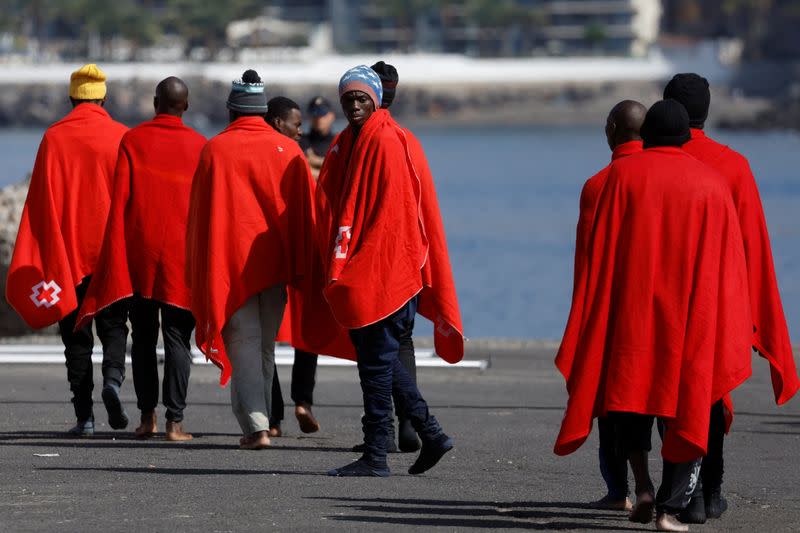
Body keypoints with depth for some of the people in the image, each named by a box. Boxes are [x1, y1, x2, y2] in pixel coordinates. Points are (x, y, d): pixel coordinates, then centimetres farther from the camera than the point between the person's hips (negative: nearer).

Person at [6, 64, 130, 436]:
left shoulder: (55, 137, -2)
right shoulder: (122, 137, -1)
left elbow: (42, 199, -5)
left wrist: (47, 257, -2)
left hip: (67, 252, 0)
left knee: (76, 335, 5)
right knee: (113, 324, 12)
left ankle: (84, 416, 1)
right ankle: (112, 378, -16)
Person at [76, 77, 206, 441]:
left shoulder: (132, 141, -1)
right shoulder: (199, 145, -1)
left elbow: (119, 199, -3)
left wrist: (116, 257, 1)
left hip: (139, 254, 1)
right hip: (182, 254, -1)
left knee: (143, 337, 11)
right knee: (177, 339, 0)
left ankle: (147, 415, 10)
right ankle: (174, 421, -7)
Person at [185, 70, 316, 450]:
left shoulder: (215, 150, -5)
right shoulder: (288, 150, 1)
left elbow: (199, 212, -1)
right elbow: (305, 209, 4)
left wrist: (199, 272, 7)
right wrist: (301, 268, 10)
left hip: (229, 262, -3)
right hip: (276, 262, 3)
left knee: (244, 346, -4)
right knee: (265, 347, 15)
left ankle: (256, 426, -17)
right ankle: (259, 421, 22)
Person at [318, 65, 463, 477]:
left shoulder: (386, 142, -12)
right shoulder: (345, 144, 16)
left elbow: (391, 211, -17)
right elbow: (330, 207, 19)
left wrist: (362, 265, -19)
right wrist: (338, 265, 10)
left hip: (386, 270, -9)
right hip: (356, 272, 9)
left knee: (376, 361, -6)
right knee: (372, 356, 13)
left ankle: (376, 455, -1)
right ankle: (431, 434, 19)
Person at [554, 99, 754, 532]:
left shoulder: (622, 174, 0)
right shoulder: (712, 184, 3)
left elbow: (600, 252, -3)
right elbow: (729, 265, 3)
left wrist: (593, 315, 2)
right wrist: (728, 343, 8)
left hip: (630, 308, 0)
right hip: (692, 316, 0)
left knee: (627, 388, 16)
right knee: (686, 404, 7)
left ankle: (642, 483, -3)